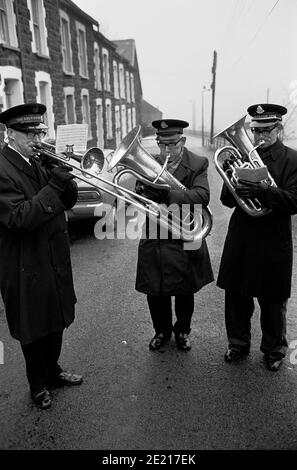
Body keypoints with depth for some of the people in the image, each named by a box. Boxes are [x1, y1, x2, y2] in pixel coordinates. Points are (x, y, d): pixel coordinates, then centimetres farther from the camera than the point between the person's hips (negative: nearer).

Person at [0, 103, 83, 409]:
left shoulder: (37, 163, 7)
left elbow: (67, 203, 7)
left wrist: (65, 180, -13)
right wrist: (53, 186, -28)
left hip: (54, 261, 8)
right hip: (26, 268, -7)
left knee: (55, 322, 21)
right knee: (33, 330, 12)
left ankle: (53, 372, 43)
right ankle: (38, 385, 34)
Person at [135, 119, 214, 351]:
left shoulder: (199, 164, -7)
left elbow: (202, 196, -23)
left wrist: (169, 195, -38)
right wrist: (143, 193, -27)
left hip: (185, 242, -2)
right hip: (154, 242, 2)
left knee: (185, 293, 14)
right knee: (155, 294, 12)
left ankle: (183, 330, 40)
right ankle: (162, 330, 38)